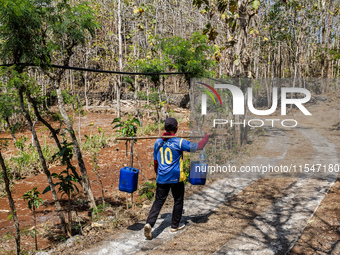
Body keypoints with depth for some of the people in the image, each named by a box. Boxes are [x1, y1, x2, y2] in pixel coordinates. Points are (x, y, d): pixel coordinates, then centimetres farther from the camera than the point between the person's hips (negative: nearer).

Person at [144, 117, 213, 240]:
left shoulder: (158, 142, 5)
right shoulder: (179, 142, -11)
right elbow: (198, 146, -10)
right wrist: (206, 136, 7)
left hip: (162, 178, 4)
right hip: (176, 178, -4)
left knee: (158, 201, 7)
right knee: (178, 201, 15)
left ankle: (149, 223, -11)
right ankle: (175, 225, 24)